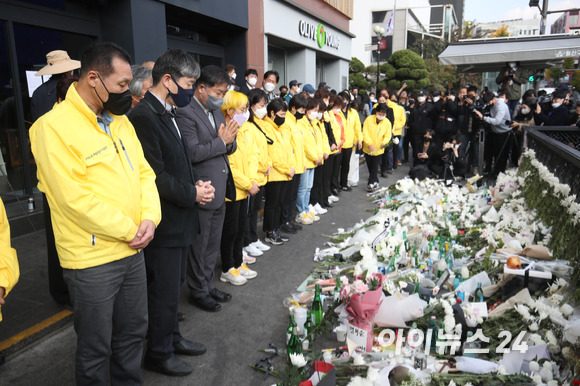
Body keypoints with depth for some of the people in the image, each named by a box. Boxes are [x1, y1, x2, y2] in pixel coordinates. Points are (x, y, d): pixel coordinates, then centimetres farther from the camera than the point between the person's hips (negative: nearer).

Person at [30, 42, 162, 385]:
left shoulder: (120, 120, 7)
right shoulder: (53, 127, -16)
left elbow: (144, 172, 8)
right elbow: (76, 199, -21)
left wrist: (150, 218, -8)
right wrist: (131, 230, -14)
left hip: (133, 250, 7)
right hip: (92, 259, -7)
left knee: (133, 332, 22)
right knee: (96, 346, 12)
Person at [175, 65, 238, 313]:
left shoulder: (217, 113, 13)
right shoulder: (185, 114, -13)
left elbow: (229, 149, 16)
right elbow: (192, 153, -23)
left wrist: (230, 141, -6)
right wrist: (221, 141, -16)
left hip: (219, 191, 8)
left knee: (213, 245, 19)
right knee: (198, 247, 8)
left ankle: (207, 285, 36)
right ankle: (198, 292, 25)